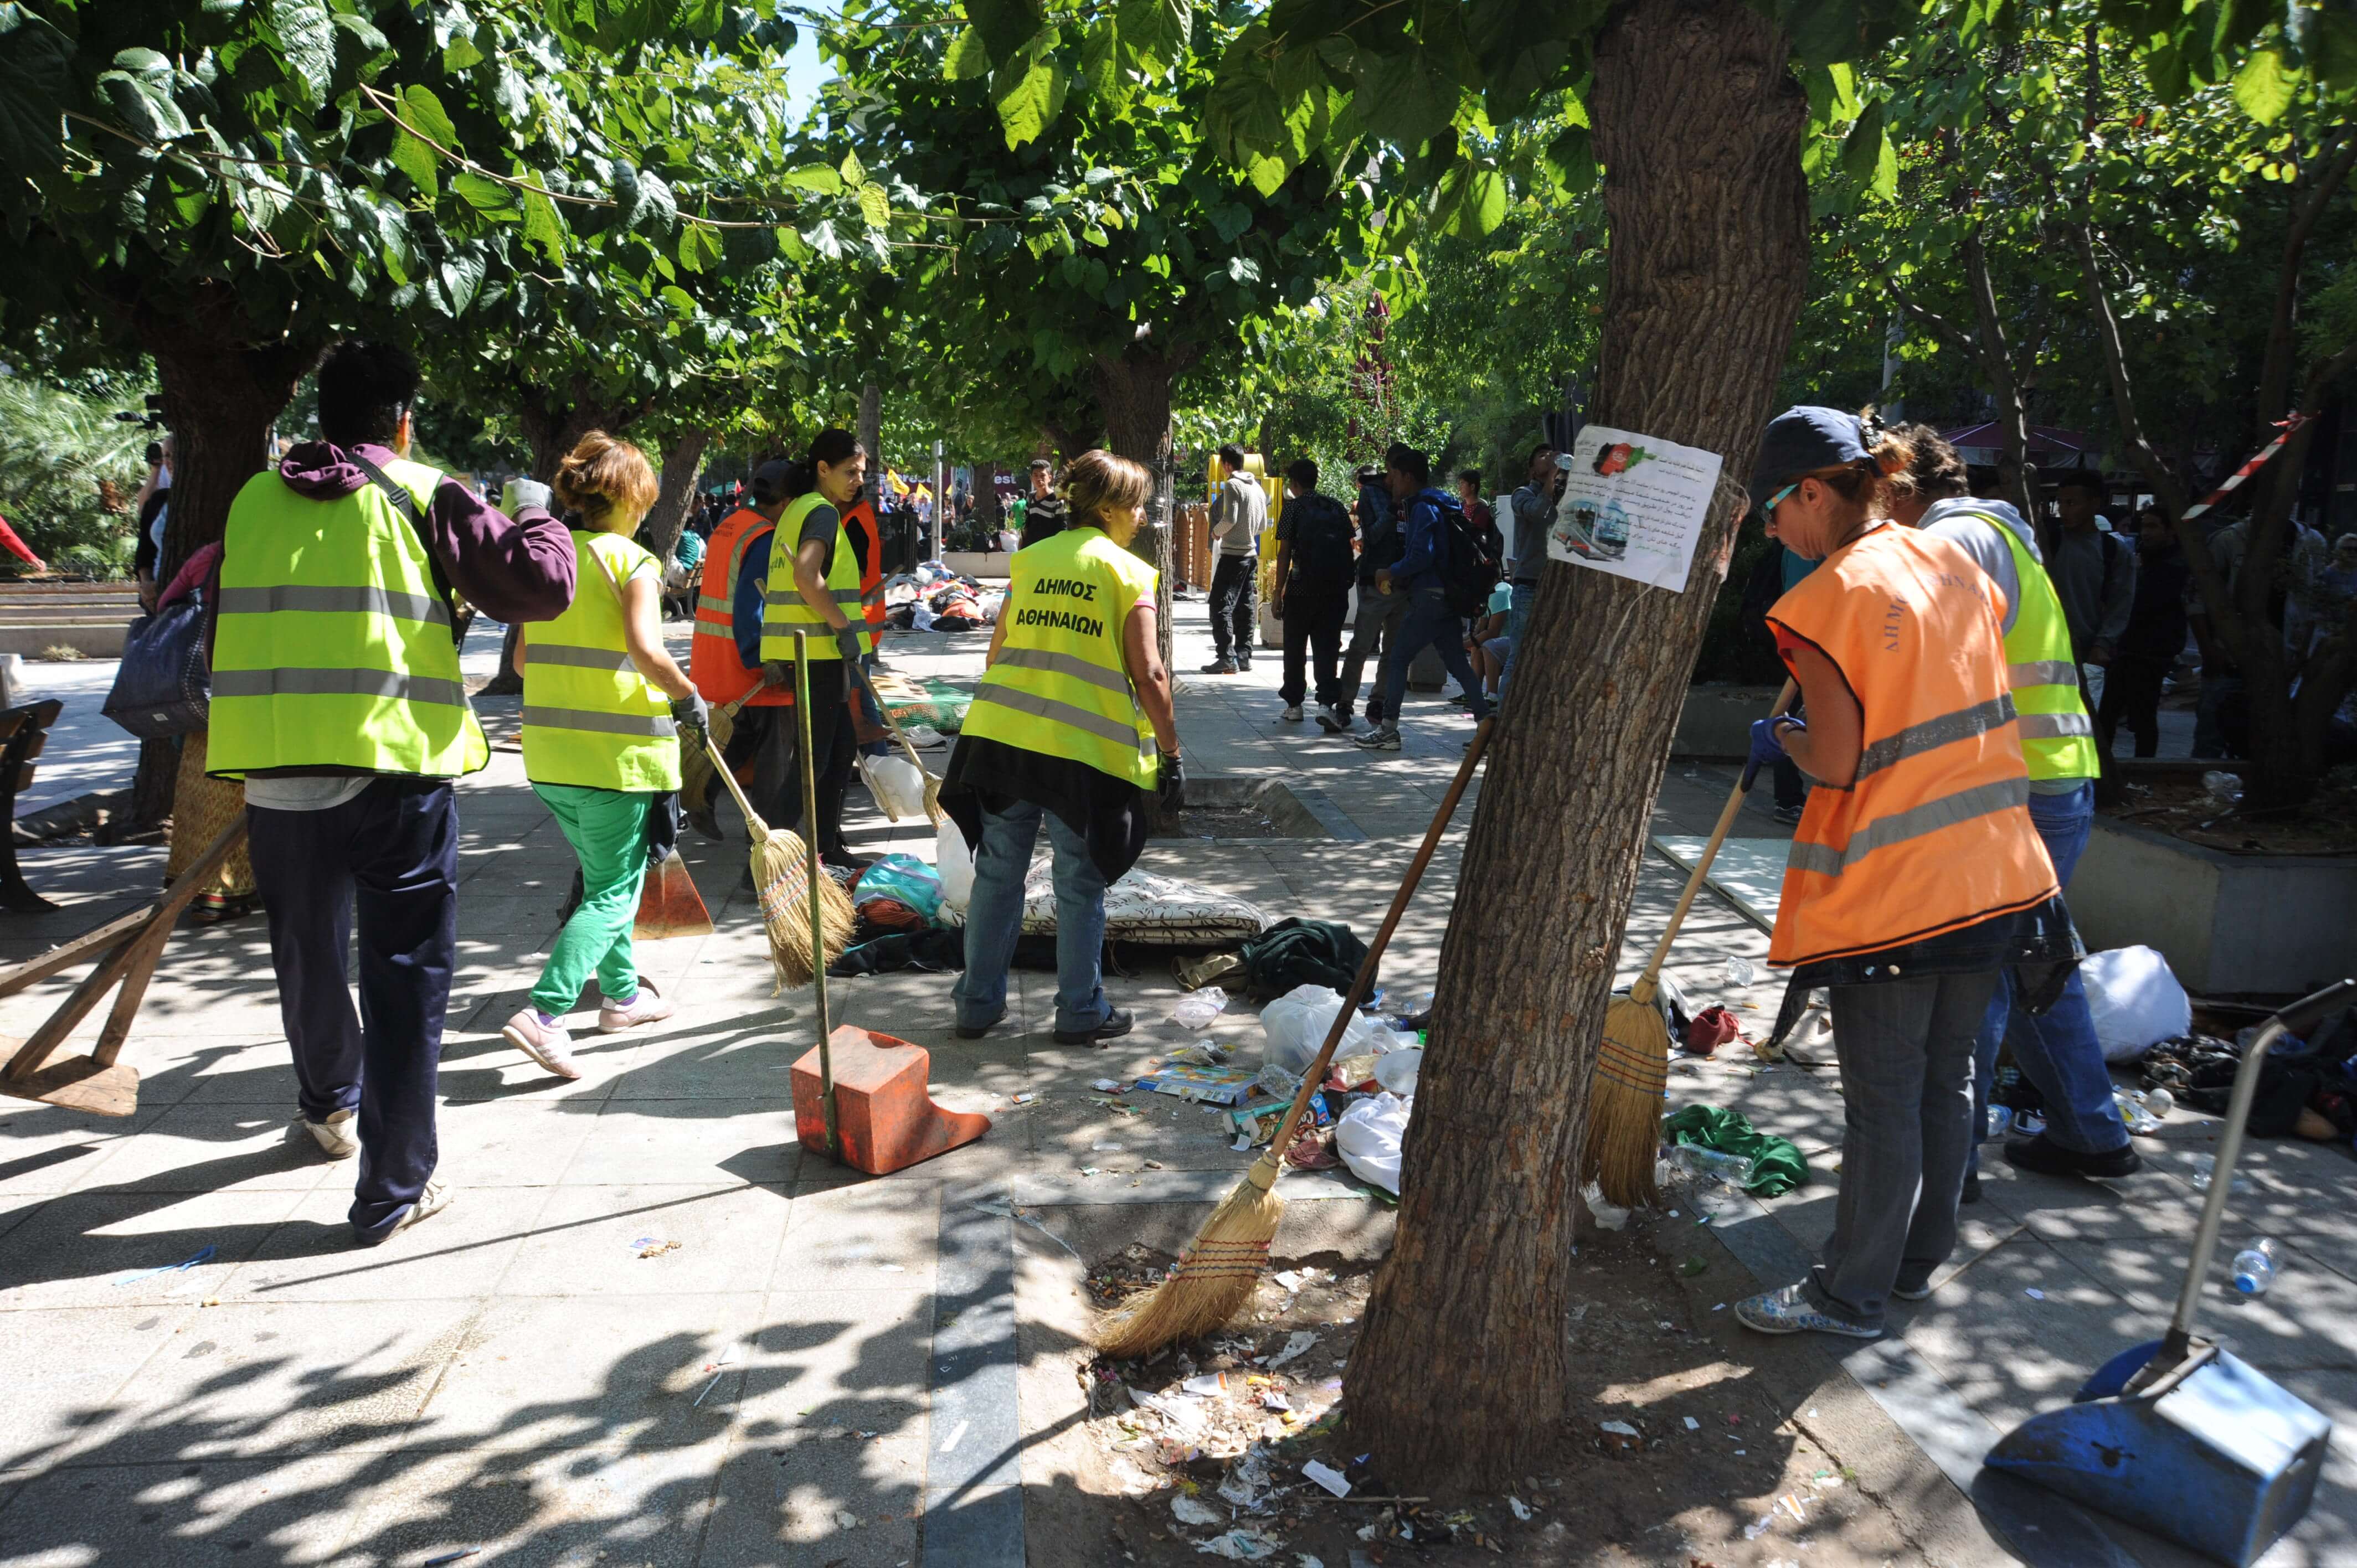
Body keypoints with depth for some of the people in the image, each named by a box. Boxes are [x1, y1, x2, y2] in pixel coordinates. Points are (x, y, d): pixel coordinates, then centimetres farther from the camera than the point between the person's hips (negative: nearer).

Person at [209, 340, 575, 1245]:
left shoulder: (254, 500, 11)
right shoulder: (421, 496, -1)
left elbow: (229, 633, 19)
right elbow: (540, 587, -6)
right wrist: (533, 515, 13)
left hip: (273, 772, 4)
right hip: (394, 772, -4)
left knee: (307, 960, 23)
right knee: (405, 978, 5)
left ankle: (327, 1109, 48)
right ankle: (393, 1189, 8)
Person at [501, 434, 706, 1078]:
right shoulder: (631, 561, -9)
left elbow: (523, 658, 12)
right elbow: (647, 651, -22)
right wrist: (689, 697, -7)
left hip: (549, 750, 7)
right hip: (618, 752, -7)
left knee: (603, 876, 23)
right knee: (614, 893, 1)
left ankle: (622, 993, 34)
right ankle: (545, 1013, -13)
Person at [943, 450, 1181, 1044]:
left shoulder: (1030, 560, 13)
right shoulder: (1127, 573, -1)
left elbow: (996, 654, 13)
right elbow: (1148, 675, -7)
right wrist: (1171, 754, 1)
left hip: (1002, 736, 4)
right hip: (1082, 749, -4)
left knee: (997, 873, 13)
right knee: (1080, 885, 8)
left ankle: (978, 1003, 21)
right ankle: (1081, 1012, 17)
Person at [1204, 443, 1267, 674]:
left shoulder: (1232, 485, -11)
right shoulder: (1257, 488, 13)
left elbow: (1229, 519, -19)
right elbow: (1263, 524, 17)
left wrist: (1216, 532, -1)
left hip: (1233, 554, -8)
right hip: (1251, 554, 8)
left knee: (1221, 605, -7)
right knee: (1246, 607, 10)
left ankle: (1227, 658, -13)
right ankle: (1243, 656, 12)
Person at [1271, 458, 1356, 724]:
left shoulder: (1293, 506, -2)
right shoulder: (1336, 507, 10)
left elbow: (1285, 553, -6)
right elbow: (1348, 548, 10)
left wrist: (1278, 593, -3)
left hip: (1301, 588, -3)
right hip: (1335, 589, 3)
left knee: (1295, 648, 10)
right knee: (1327, 647, 5)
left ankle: (1294, 704, 16)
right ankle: (1327, 702, -9)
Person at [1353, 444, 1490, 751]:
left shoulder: (1423, 508, -12)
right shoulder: (1440, 505, 18)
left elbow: (1422, 555, -23)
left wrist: (1392, 574, -8)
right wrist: (1401, 578, 19)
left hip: (1429, 598, -9)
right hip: (1449, 598, 9)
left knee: (1397, 659, -2)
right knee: (1457, 662, 11)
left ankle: (1388, 731, 0)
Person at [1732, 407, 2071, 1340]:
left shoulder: (1829, 599, -16)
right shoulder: (1954, 565, 6)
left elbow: (1836, 764, -17)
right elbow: (1971, 705, 15)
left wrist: (1780, 738, 3)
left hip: (1889, 891, -7)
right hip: (1988, 870, 7)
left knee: (1883, 1099, 3)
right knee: (1946, 1077, 17)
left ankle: (1852, 1294, 16)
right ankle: (1916, 1263, 32)